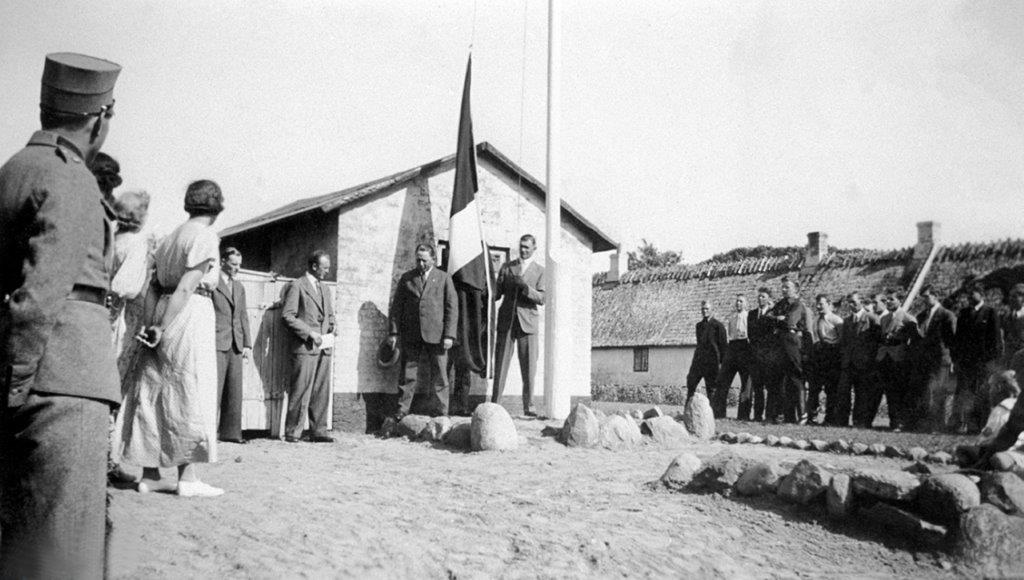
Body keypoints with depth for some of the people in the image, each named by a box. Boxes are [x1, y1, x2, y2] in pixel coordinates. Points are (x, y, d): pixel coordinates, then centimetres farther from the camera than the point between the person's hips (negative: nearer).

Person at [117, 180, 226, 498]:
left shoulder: (171, 237, 17)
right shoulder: (205, 235, -7)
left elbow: (154, 287, 11)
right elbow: (187, 287, -15)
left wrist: (150, 325, 4)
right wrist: (164, 329, -15)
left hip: (163, 312, 8)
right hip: (191, 314, -8)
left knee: (154, 394, 8)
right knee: (191, 397, -4)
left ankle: (150, 475, 14)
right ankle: (188, 478, -3)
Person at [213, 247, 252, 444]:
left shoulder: (239, 287, 19)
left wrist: (247, 344, 11)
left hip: (236, 345, 6)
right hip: (217, 343, -6)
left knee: (235, 391, 6)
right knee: (214, 389, -8)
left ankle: (230, 432, 10)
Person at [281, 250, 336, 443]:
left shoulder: (324, 289, 21)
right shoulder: (296, 286, -3)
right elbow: (287, 315, -10)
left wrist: (330, 332, 7)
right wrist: (309, 333, -15)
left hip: (323, 348, 7)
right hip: (304, 348, -7)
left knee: (322, 392, 5)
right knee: (300, 392, -6)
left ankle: (318, 432, 10)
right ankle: (292, 432, 1)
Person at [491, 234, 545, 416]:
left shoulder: (540, 271, 7)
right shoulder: (506, 268, 13)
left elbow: (542, 299, -3)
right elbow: (496, 293, 10)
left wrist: (524, 286, -17)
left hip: (528, 323, -1)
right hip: (506, 321, 1)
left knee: (528, 367, -3)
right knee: (500, 364, -2)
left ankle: (528, 406, 3)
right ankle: (495, 404, 1)